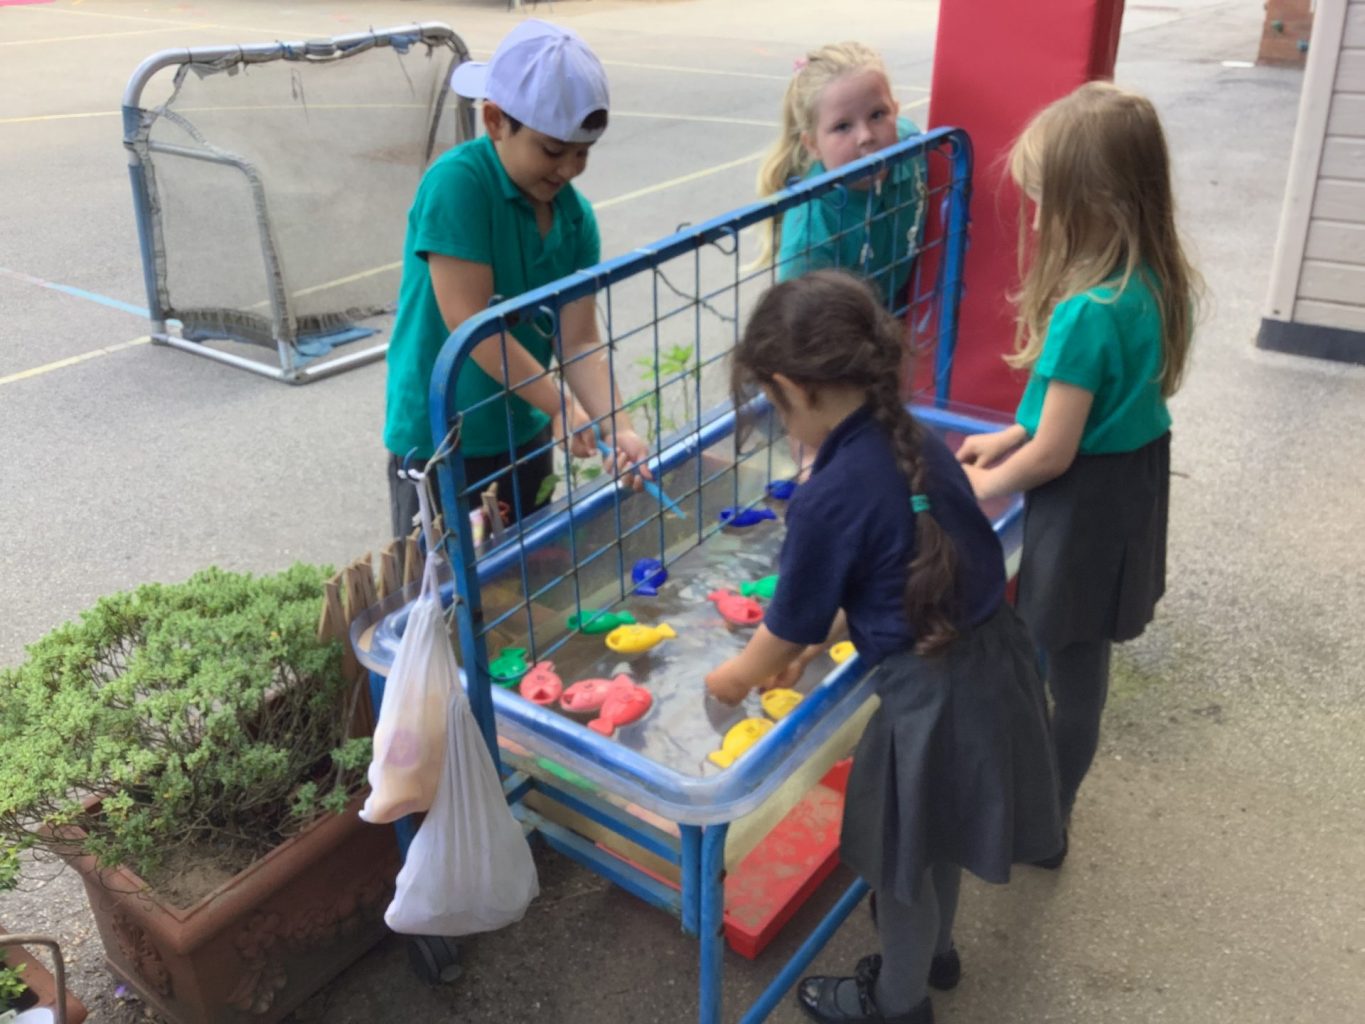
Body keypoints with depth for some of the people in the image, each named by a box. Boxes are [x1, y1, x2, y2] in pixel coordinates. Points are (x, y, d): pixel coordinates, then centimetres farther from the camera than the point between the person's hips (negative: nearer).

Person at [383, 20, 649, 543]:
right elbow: (471, 325, -25)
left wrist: (617, 427, -20)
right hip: (439, 442, -6)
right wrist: (563, 407, -22)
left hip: (525, 435, 6)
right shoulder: (456, 184, -21)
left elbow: (578, 342, -5)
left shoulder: (575, 215, -3)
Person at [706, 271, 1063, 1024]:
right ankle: (933, 951, 57)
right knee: (930, 840, 31)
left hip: (934, 694, -8)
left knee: (899, 857, 19)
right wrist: (819, 642, 19)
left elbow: (789, 624, -8)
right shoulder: (919, 445, 1)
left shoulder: (828, 499, -23)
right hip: (992, 660, 8)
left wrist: (736, 677, 11)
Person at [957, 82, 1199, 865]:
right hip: (1135, 488, 9)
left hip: (1086, 507, -9)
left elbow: (1053, 455, -23)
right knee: (1081, 663, 24)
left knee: (1068, 671, 10)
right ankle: (1052, 797, 45)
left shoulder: (1087, 313, -29)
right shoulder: (1156, 284, -2)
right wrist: (1010, 437, 11)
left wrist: (970, 491, -5)